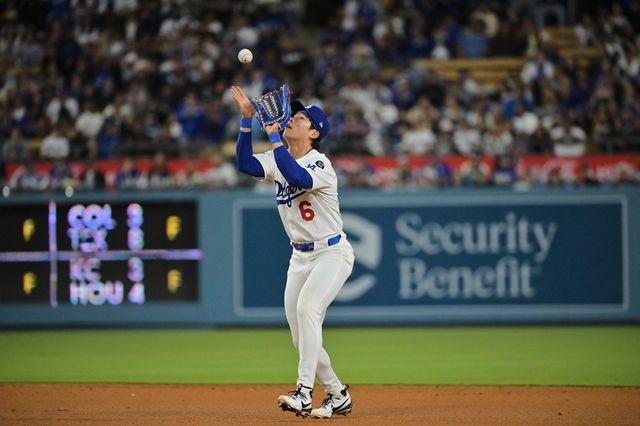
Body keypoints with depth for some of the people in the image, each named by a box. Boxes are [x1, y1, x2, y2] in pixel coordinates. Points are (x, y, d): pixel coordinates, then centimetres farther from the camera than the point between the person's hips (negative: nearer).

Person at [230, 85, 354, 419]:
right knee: (301, 336, 3)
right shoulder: (278, 159, 5)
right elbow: (245, 163, -10)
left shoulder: (320, 165, -17)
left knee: (307, 308, -29)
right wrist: (247, 119, -16)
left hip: (332, 253, -8)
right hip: (300, 257, 8)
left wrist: (273, 135, -34)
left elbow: (297, 177, -39)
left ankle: (305, 392, -33)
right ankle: (337, 395, 19)